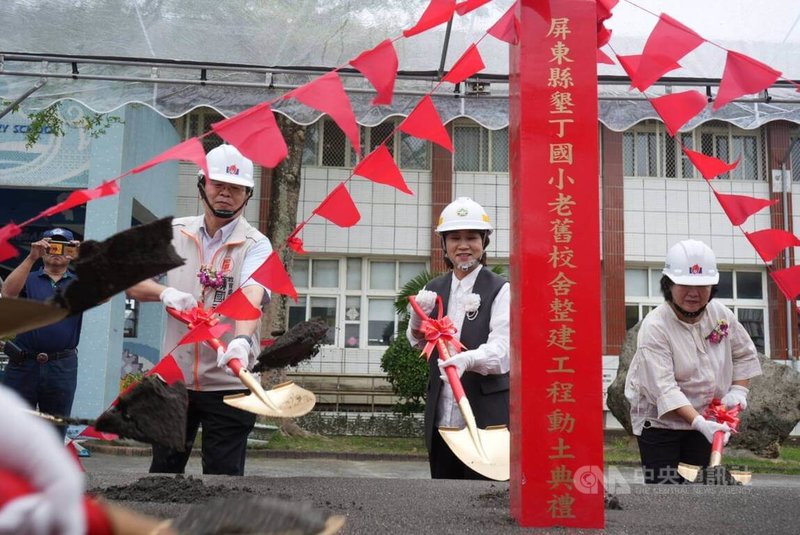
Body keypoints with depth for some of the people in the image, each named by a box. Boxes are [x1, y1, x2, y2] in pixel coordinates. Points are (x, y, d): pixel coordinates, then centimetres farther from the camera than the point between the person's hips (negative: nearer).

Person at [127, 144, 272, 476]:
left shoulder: (255, 244, -6)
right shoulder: (174, 233, 7)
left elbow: (252, 295, -24)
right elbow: (132, 283, 8)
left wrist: (241, 340, -43)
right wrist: (164, 292, -14)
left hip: (228, 383, -3)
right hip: (174, 376, 4)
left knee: (224, 474, 1)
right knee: (163, 470, 14)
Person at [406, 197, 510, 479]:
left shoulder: (500, 290, -5)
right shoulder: (433, 290, 11)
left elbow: (502, 347, -16)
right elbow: (418, 344, 11)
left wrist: (468, 359, -36)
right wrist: (418, 317, -10)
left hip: (486, 416, -5)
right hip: (440, 417, 5)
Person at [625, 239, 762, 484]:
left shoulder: (721, 314, -5)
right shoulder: (654, 326, -24)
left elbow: (745, 354, 12)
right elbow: (663, 388, -31)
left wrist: (738, 390, -4)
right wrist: (699, 423, -40)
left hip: (705, 419, 6)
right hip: (660, 420, -5)